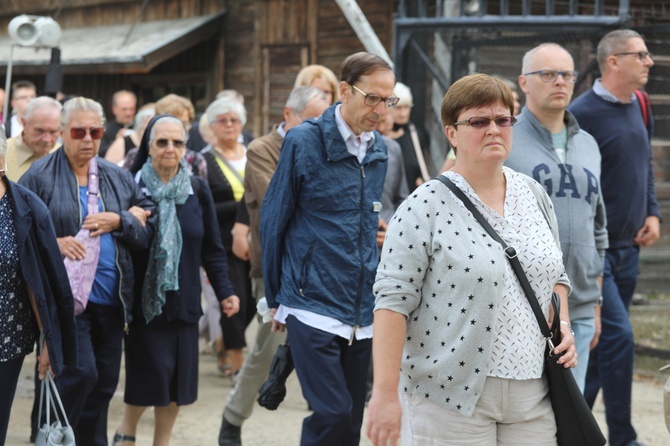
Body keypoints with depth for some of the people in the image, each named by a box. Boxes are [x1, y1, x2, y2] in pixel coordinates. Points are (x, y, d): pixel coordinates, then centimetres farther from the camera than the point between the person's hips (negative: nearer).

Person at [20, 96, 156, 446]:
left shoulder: (118, 178, 11)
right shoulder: (40, 176, -2)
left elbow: (148, 230, 8)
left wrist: (119, 221, -9)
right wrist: (54, 244, -18)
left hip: (112, 299, 5)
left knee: (104, 384, 9)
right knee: (81, 374, -15)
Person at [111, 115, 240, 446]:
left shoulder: (198, 191, 5)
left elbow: (212, 249, 8)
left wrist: (224, 291, 2)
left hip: (183, 301, 4)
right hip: (143, 301, -4)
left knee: (177, 378, 4)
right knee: (154, 371, -8)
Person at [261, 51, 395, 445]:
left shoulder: (379, 150, 8)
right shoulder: (304, 142, -7)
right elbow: (274, 220, 0)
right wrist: (277, 296, 5)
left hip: (362, 312, 6)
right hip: (314, 305, -5)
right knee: (332, 413, -15)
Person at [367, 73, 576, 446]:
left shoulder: (534, 196, 11)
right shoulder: (426, 207, -8)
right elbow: (393, 300, -12)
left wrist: (562, 324, 4)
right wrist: (385, 393, -17)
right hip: (451, 396, -5)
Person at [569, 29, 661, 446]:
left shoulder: (637, 106, 9)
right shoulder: (583, 113, -16)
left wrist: (652, 213, 8)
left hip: (628, 248, 8)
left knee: (599, 340, 14)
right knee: (619, 337, -11)